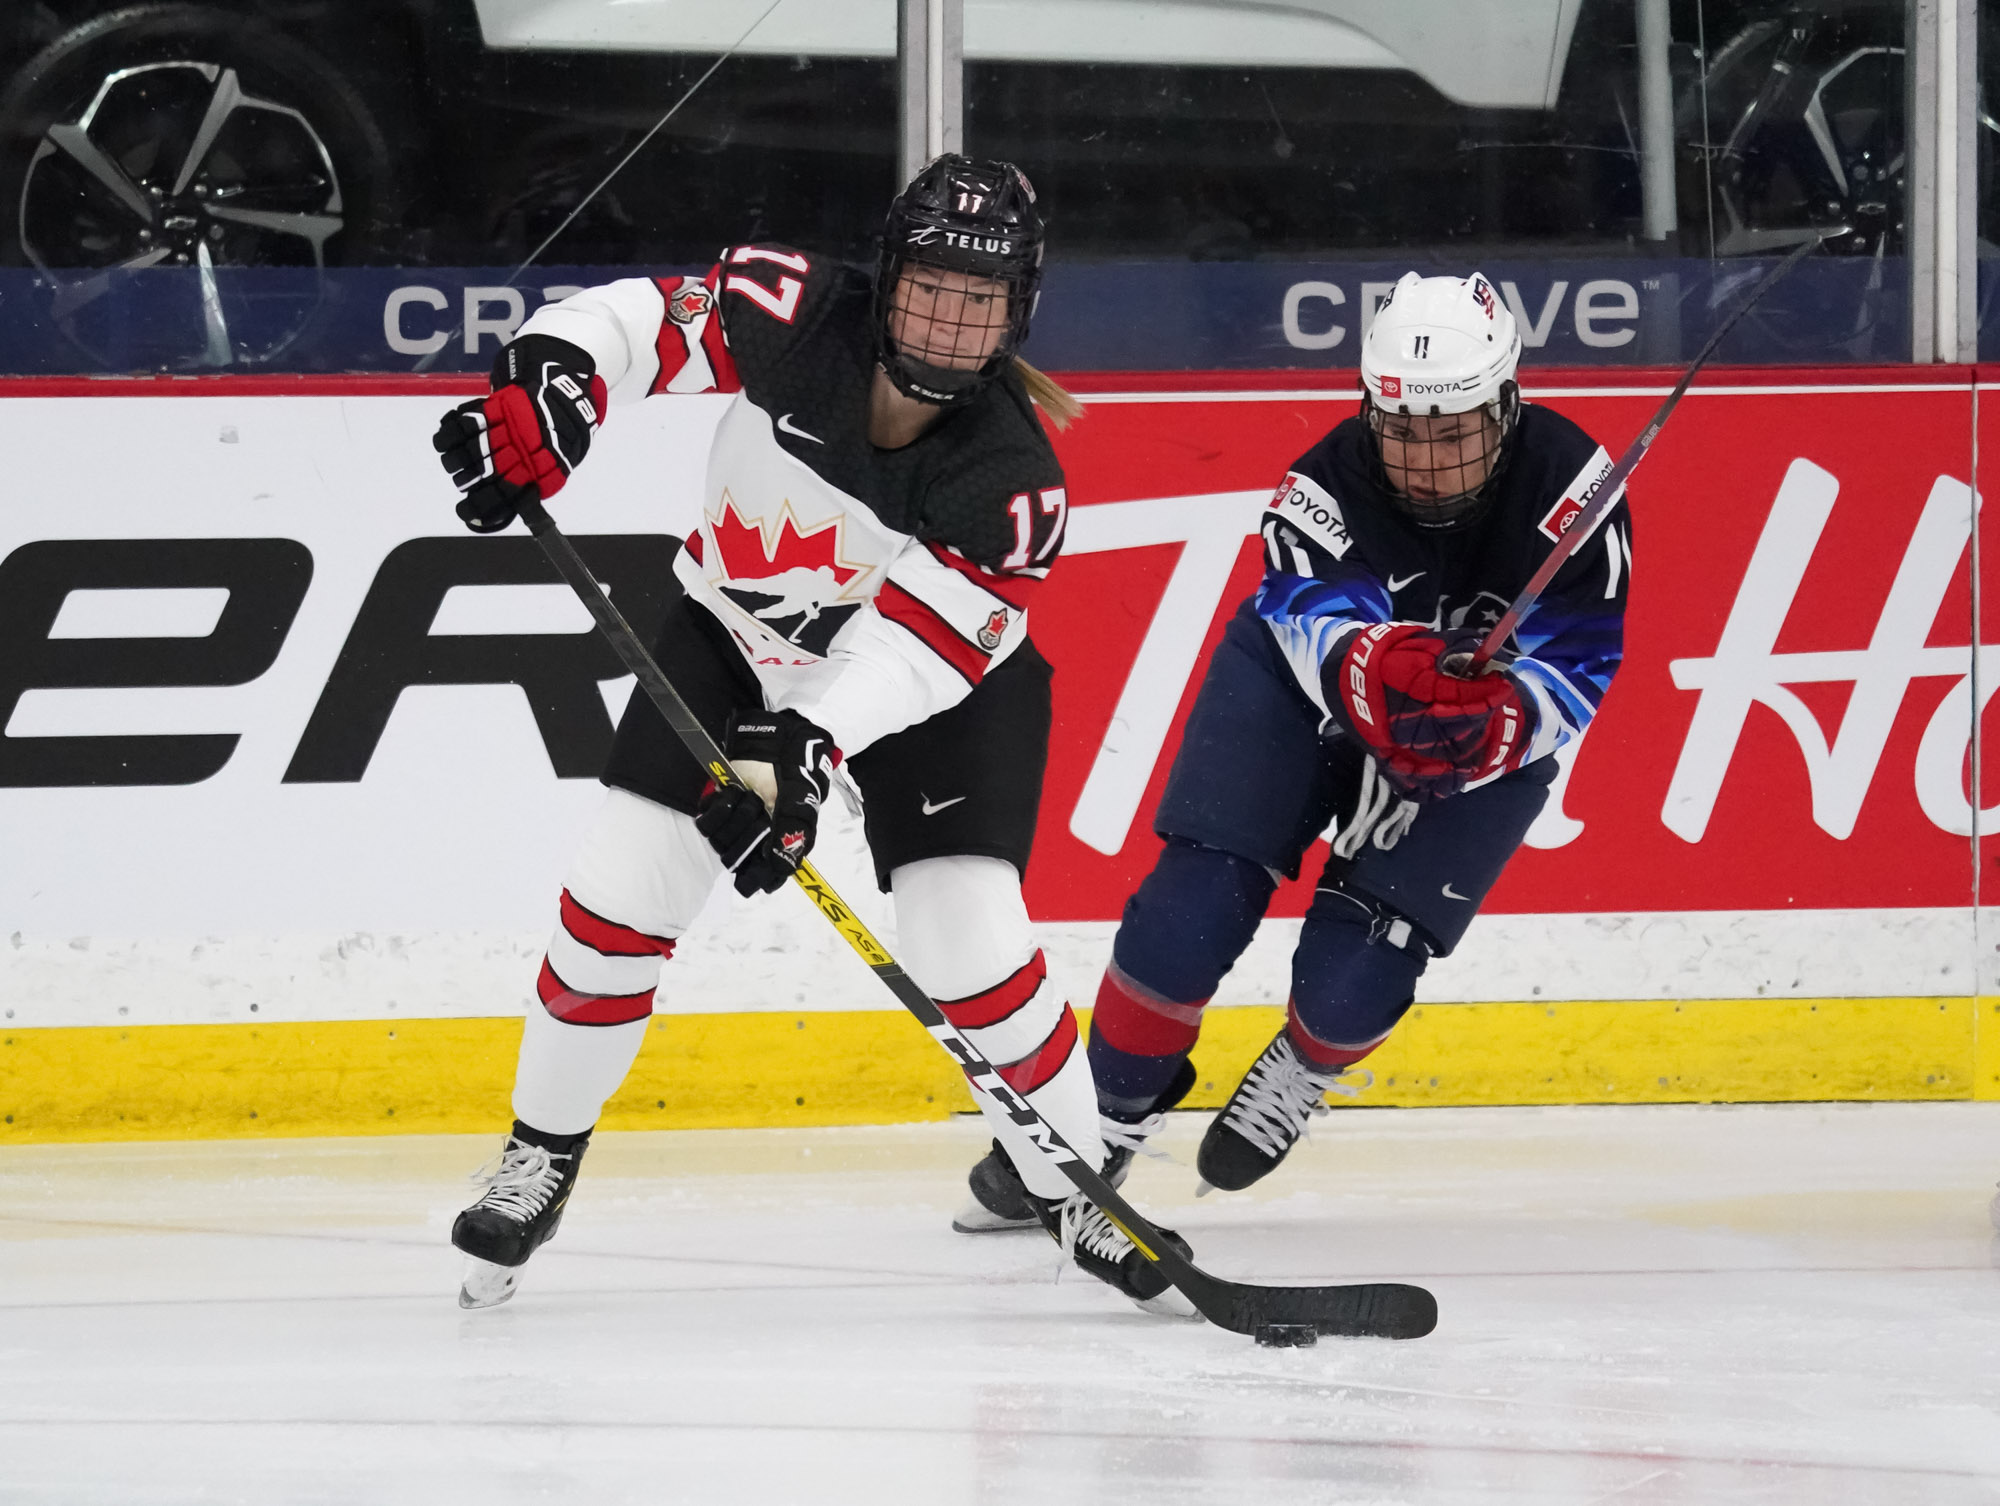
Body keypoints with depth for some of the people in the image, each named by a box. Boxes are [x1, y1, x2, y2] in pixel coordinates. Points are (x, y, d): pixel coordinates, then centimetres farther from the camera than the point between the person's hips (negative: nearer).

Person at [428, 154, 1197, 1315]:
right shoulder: (797, 318, -25)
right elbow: (638, 319, -23)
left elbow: (914, 650, -35)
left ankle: (1077, 1195, 6)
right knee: (619, 901, -7)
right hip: (736, 642, 2)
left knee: (971, 945, -15)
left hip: (937, 693, -2)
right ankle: (541, 1160, 14)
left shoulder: (1009, 480, -29)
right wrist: (548, 385, -44)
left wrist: (806, 750, -50)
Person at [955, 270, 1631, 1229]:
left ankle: (1304, 1067, 24)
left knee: (1352, 979, -13)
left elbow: (1576, 670, -27)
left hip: (1483, 741, 0)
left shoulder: (1568, 484, -27)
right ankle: (1106, 1116, 7)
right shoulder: (1328, 485, -27)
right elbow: (1321, 622, -42)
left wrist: (1488, 718, -49)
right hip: (1301, 689, 0)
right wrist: (1383, 672, -66)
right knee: (1189, 914, -16)